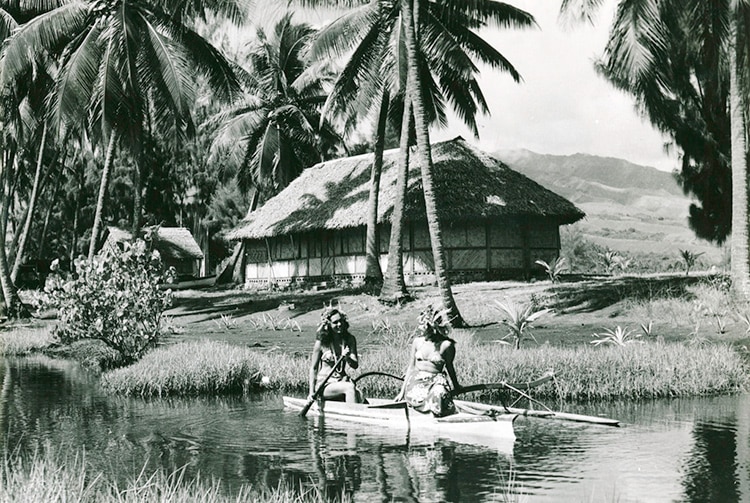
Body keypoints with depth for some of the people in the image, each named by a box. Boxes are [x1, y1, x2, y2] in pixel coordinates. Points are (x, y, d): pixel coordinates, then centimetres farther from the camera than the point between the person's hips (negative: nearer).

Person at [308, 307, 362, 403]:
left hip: (342, 380, 4)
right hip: (324, 384, -3)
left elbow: (355, 365, -2)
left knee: (358, 396, -29)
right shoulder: (321, 342, -6)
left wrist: (347, 358, -24)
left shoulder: (350, 340, 5)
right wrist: (312, 392, -9)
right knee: (350, 387, -32)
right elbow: (313, 368, -3)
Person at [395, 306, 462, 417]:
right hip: (416, 381, 2)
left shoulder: (446, 345, -5)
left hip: (435, 381, -2)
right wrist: (402, 391, 11)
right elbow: (411, 367, 12)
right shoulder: (418, 341, 6)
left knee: (438, 393, -36)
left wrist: (456, 386, 24)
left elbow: (449, 367, 12)